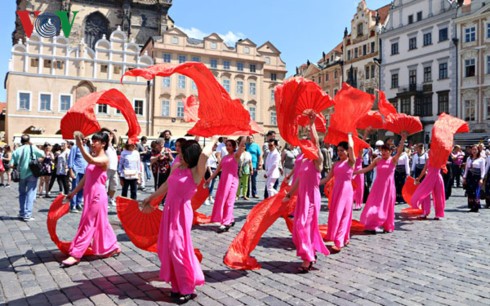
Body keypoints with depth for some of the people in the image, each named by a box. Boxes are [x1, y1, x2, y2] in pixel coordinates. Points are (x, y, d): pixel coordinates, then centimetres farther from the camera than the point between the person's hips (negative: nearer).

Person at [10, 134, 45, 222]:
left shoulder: (17, 151, 1)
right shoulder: (33, 148, -6)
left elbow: (11, 164, -4)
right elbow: (43, 155, -2)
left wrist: (18, 166, 16)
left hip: (22, 175, 3)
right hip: (32, 174, -3)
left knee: (22, 194, 19)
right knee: (30, 195, 0)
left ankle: (22, 213, 21)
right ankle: (27, 215, -4)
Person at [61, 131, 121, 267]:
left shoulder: (104, 159, -13)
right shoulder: (93, 157, 14)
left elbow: (91, 161, -36)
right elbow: (85, 178, 17)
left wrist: (80, 146, -45)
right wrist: (73, 192, 18)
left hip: (97, 195, -9)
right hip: (90, 194, 9)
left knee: (87, 224, -4)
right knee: (100, 223, 15)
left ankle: (75, 255, 2)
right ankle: (113, 248, 26)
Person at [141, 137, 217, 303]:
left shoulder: (196, 172, -13)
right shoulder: (176, 167, 8)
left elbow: (204, 154, -32)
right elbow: (167, 185, 21)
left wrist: (213, 141, -14)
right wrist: (150, 198, 28)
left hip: (181, 212, -7)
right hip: (169, 210, 7)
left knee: (178, 248, -5)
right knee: (168, 248, 10)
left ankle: (188, 288, 10)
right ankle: (178, 285, 24)